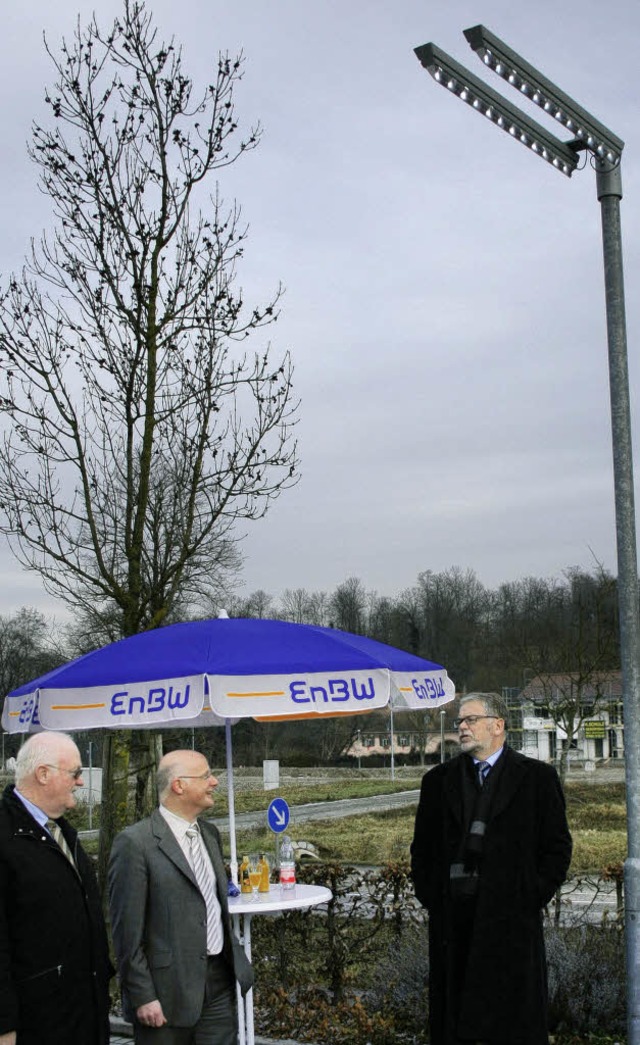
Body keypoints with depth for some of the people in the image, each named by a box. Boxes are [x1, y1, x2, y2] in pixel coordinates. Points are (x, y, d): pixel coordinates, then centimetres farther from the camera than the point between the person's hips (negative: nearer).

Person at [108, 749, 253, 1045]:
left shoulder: (209, 832, 11)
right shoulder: (135, 843, -13)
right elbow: (127, 930, -13)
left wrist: (234, 961, 16)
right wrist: (142, 997, -13)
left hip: (219, 982, 6)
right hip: (168, 988, -6)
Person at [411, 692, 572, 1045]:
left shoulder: (538, 777, 3)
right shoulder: (438, 780, 12)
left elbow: (557, 846, 3)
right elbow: (422, 847, 16)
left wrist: (533, 897, -4)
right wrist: (429, 897, 6)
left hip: (512, 914, -3)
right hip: (452, 915, 3)